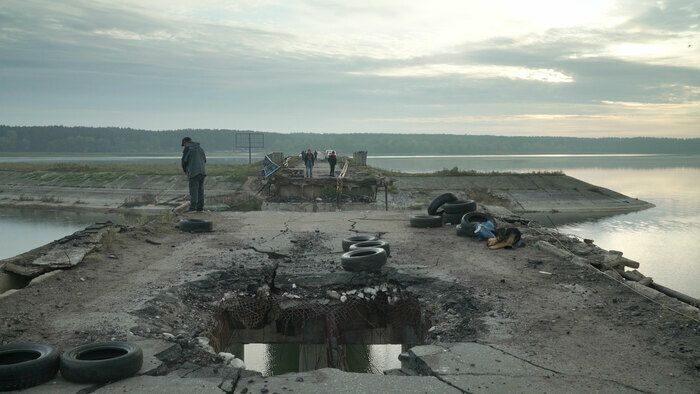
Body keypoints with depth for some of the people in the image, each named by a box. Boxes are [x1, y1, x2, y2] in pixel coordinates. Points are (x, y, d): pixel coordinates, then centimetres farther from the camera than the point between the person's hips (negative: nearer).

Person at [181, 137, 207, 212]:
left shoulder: (187, 148, -2)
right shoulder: (200, 148, 19)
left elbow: (184, 160, -3)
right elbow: (204, 160, 20)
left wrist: (185, 170, 12)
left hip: (194, 172, -6)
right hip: (202, 171, 6)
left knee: (193, 190, -6)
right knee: (200, 190, 7)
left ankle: (193, 207, -10)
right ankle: (200, 207, 7)